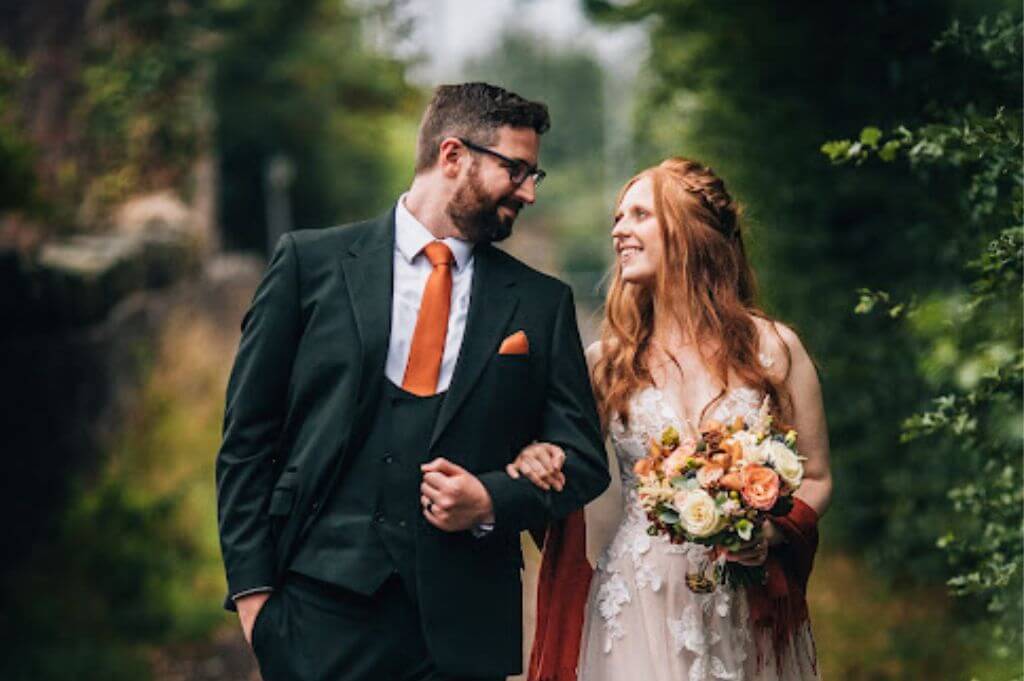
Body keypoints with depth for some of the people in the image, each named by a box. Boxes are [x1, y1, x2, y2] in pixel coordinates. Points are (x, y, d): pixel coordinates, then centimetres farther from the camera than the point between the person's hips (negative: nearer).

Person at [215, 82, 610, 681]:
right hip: (323, 610, -2)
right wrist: (251, 582, -3)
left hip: (463, 628, 2)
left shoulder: (542, 302, 10)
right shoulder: (310, 261, 4)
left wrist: (493, 500, -7)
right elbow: (248, 434, 4)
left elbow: (583, 458, 12)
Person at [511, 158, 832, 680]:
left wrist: (767, 535, -13)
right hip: (638, 611, 1)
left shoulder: (772, 348, -1)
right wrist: (536, 461, -9)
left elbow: (815, 480, 6)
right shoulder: (607, 360, 3)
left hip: (746, 614, 0)